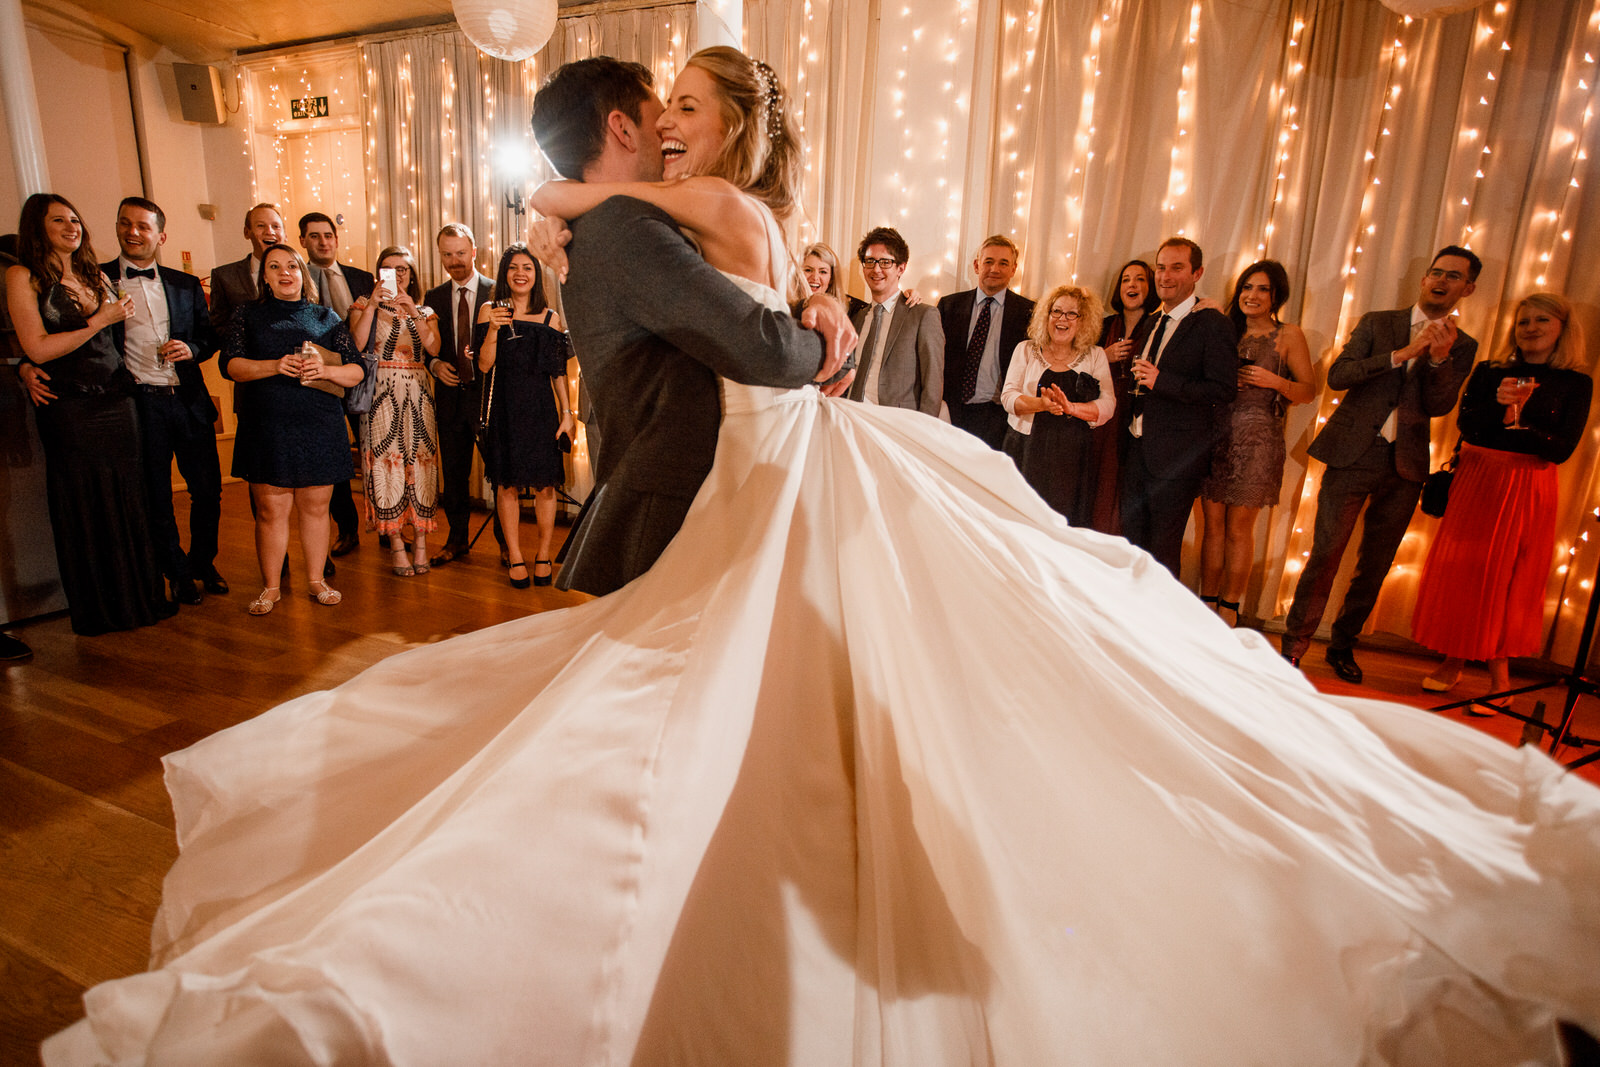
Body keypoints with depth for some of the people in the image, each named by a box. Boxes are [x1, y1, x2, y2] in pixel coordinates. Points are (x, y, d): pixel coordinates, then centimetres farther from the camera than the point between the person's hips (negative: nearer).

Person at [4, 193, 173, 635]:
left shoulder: (96, 276, 13)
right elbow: (37, 349, -11)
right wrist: (100, 321, -10)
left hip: (118, 401, 5)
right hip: (71, 410, -5)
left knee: (129, 503, 8)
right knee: (85, 508, 5)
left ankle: (140, 597, 20)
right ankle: (98, 610, 18)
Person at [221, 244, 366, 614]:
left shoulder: (326, 317, 12)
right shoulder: (248, 316, 12)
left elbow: (357, 371, 5)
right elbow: (231, 364, -1)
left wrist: (325, 371, -15)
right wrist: (275, 365, -17)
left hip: (320, 427, 1)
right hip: (267, 427, 0)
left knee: (315, 507, 6)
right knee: (271, 510, 0)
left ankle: (316, 581, 18)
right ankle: (271, 587, 12)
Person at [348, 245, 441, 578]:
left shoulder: (425, 312, 16)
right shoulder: (365, 305, 9)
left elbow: (433, 348, -4)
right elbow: (356, 344, -9)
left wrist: (412, 312, -14)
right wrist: (373, 304, -14)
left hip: (417, 396, 2)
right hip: (381, 396, -2)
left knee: (420, 463, -2)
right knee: (386, 463, -7)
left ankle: (420, 541, 4)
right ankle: (396, 544, -2)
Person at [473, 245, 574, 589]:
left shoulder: (549, 318, 7)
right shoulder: (490, 312, 5)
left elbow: (559, 371, 7)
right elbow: (484, 365, -2)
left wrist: (567, 413, 1)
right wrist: (493, 329, -16)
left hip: (540, 408, 0)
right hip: (504, 409, 0)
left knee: (544, 484, 0)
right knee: (507, 485, 3)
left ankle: (543, 556, 14)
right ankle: (516, 558, 14)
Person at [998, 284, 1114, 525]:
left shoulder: (1095, 356, 10)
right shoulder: (1026, 350, 9)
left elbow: (1107, 406, -1)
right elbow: (1008, 396, -2)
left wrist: (1071, 407, -19)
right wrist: (1041, 404, -21)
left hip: (1071, 459, 1)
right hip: (1026, 451, 0)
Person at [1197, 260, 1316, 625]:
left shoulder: (1288, 335, 3)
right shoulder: (1226, 331, 14)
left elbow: (1309, 391, 0)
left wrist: (1276, 382, -16)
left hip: (1256, 440, -3)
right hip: (1216, 434, 4)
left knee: (1238, 529, -1)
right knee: (1213, 523, 4)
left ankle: (1229, 611, 9)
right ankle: (1207, 606, 11)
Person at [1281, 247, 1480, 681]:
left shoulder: (1462, 347, 11)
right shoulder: (1377, 323, 7)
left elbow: (1439, 406, -2)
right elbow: (1337, 376, -8)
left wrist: (1440, 357, -16)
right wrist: (1402, 354, -16)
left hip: (1405, 466, 3)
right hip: (1354, 454, -3)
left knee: (1375, 565, 8)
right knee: (1325, 554, -8)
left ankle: (1343, 644, 22)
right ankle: (1295, 642, 4)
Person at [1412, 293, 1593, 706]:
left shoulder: (1575, 383, 4)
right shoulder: (1488, 373, 9)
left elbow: (1562, 449, -5)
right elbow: (1465, 423, -5)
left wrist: (1513, 420, -14)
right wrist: (1499, 405, -22)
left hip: (1529, 491, -2)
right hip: (1474, 482, 2)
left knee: (1510, 580, 0)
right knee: (1460, 570, 1)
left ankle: (1500, 674, 9)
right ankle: (1454, 661, 13)